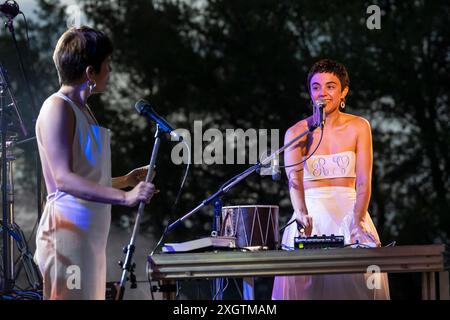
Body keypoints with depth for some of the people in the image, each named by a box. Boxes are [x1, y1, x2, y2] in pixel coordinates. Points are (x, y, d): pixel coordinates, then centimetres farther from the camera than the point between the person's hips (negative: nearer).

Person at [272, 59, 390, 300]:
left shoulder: (358, 127, 3)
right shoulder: (297, 132, 0)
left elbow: (363, 180, -5)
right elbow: (294, 179, -14)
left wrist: (357, 221, -22)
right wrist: (302, 214, -34)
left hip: (349, 213, 0)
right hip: (311, 217, 0)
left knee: (360, 278, -16)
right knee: (300, 279, -16)